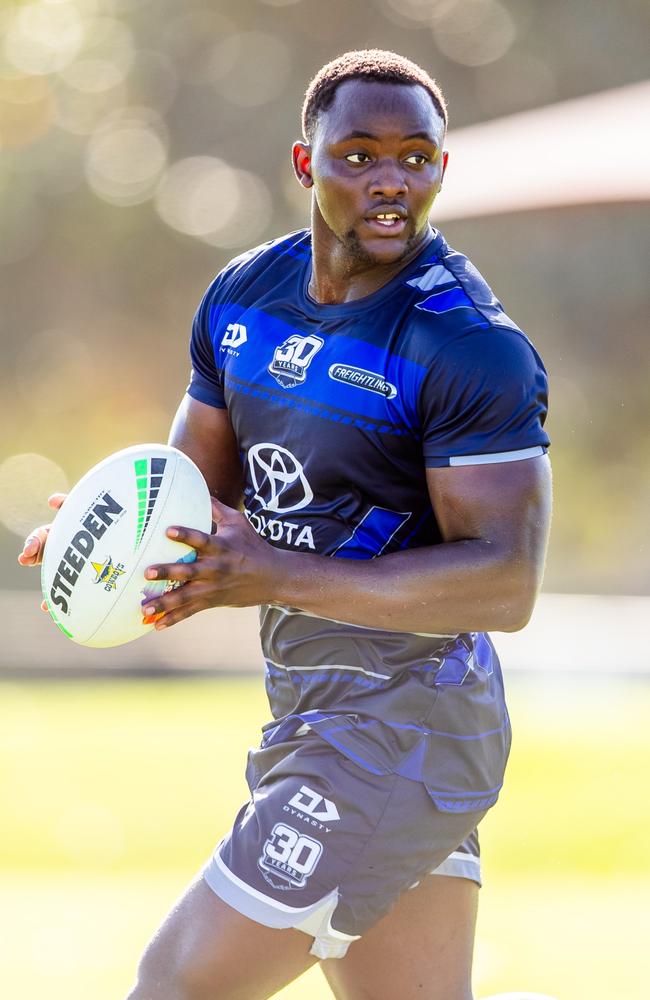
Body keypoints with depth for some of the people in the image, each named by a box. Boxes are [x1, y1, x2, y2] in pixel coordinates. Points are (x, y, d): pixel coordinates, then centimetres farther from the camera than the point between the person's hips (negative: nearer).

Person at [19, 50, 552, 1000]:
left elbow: (505, 584, -23)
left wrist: (282, 579, -29)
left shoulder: (471, 345, -17)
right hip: (307, 709, 8)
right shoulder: (245, 297, 8)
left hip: (400, 731, -8)